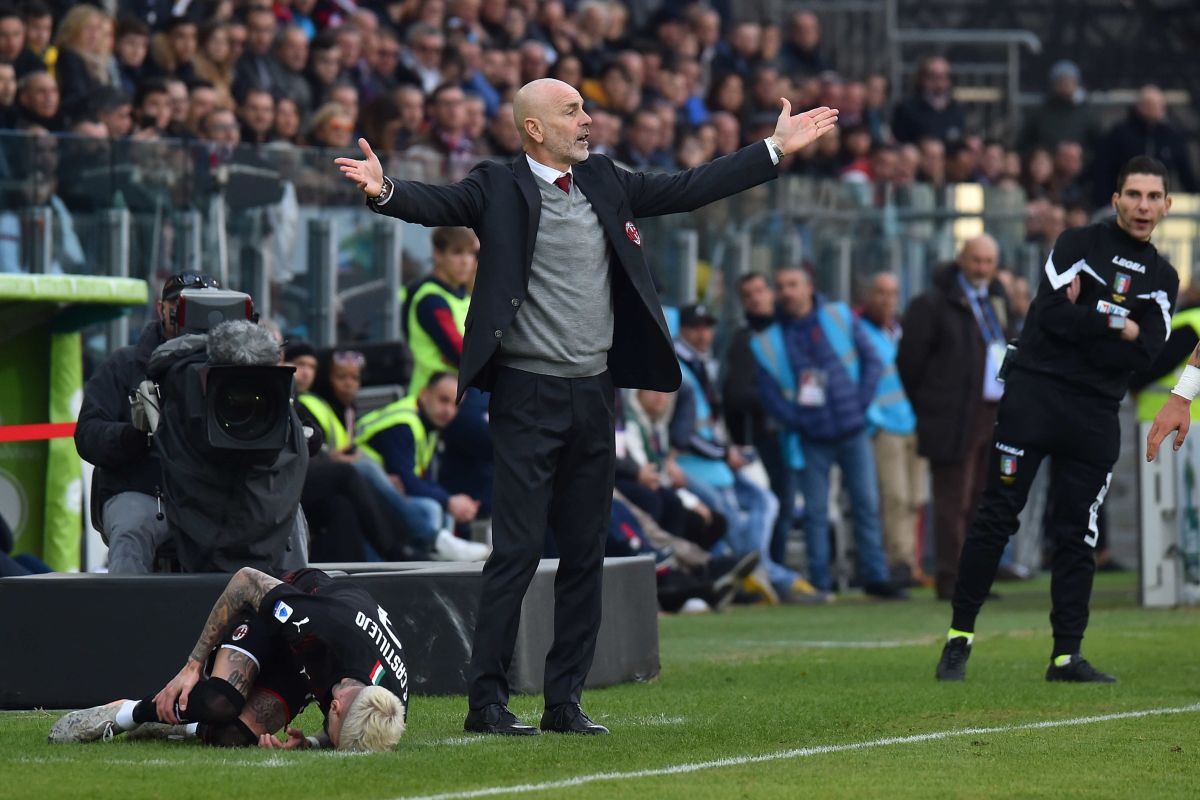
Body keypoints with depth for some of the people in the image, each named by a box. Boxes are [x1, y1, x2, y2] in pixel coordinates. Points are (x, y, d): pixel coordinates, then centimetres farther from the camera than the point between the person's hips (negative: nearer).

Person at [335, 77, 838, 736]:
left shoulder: (604, 183, 13)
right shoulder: (498, 188, -4)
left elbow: (689, 190, 19)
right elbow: (437, 205, -19)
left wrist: (776, 149, 19)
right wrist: (385, 191, -40)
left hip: (593, 394, 6)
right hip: (529, 395, -6)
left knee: (585, 553, 8)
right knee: (516, 551, -8)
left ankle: (565, 700, 15)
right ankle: (486, 701, -3)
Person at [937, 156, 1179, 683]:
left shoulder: (1162, 279, 12)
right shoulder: (1079, 245, 1)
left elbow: (1145, 352, -4)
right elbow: (1052, 315, -14)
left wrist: (1082, 321, -10)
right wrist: (1114, 322, -9)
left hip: (1096, 416, 4)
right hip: (1035, 392, -4)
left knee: (1077, 535, 4)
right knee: (996, 516, -5)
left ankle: (1066, 656, 8)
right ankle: (959, 637, 0)